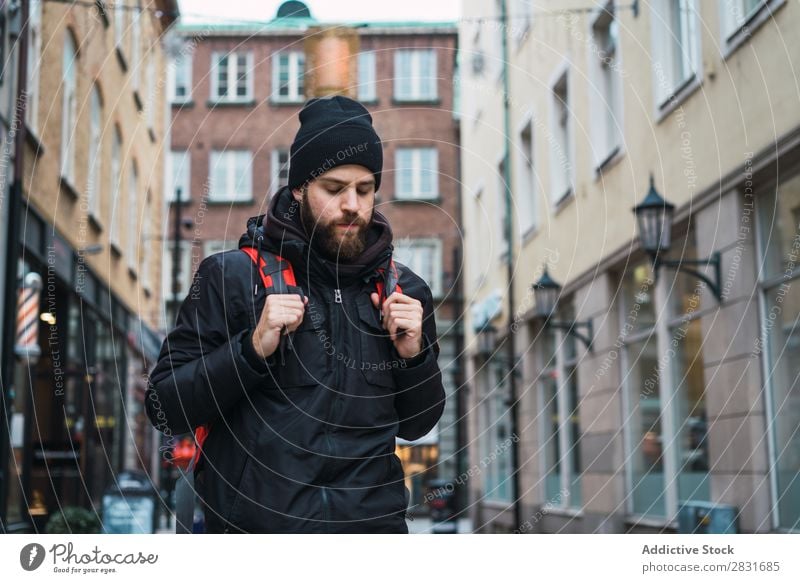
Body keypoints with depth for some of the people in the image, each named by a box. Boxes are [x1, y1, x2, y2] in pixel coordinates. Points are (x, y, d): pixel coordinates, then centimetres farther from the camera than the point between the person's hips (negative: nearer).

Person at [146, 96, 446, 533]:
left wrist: (415, 357, -6)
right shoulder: (230, 276, -5)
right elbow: (164, 410, -7)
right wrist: (252, 349, -20)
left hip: (372, 520, 3)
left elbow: (416, 425, 13)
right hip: (255, 520, -3)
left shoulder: (405, 290, 6)